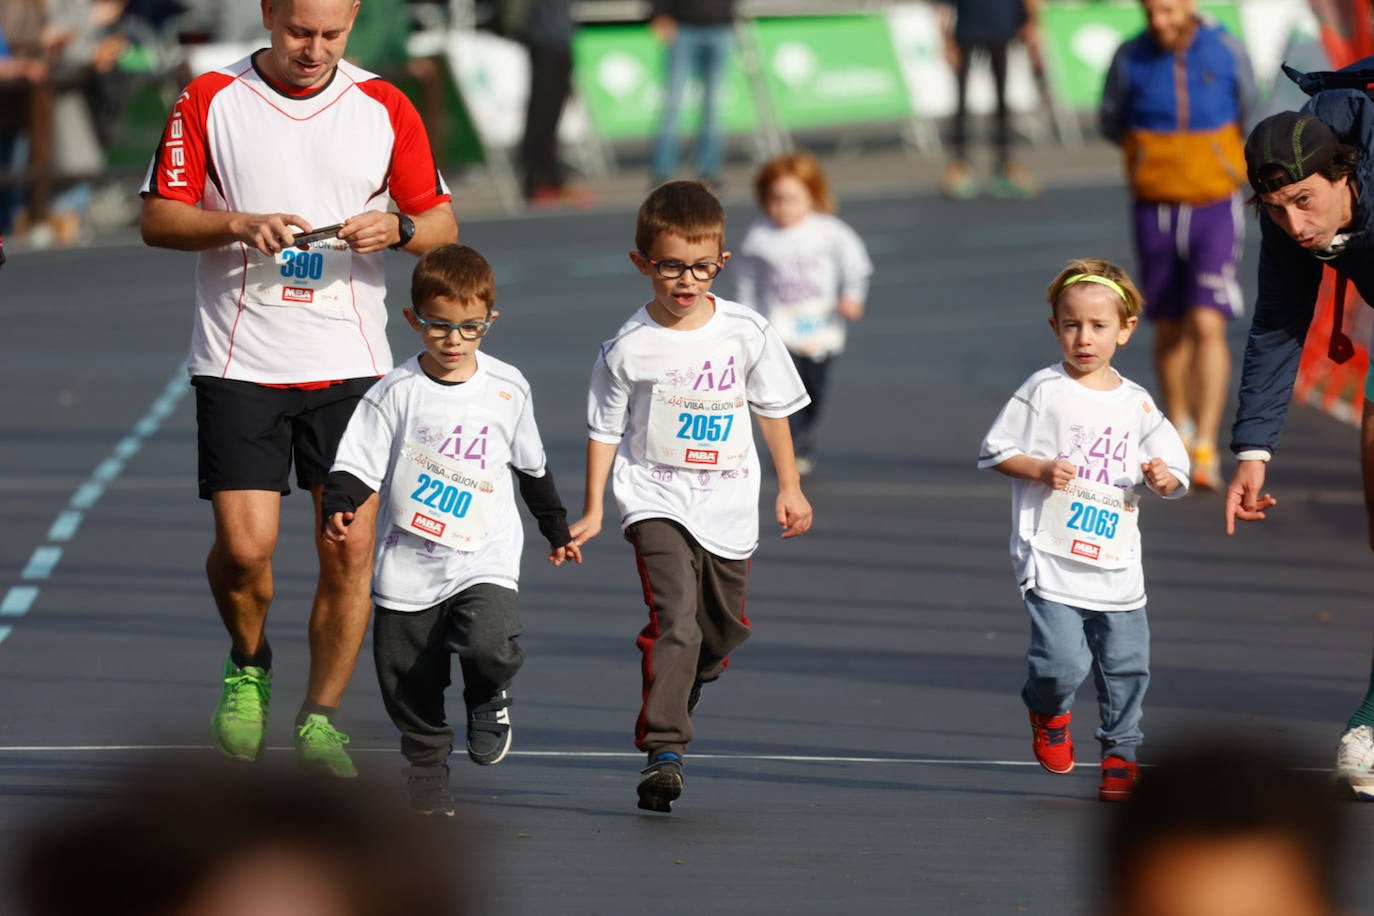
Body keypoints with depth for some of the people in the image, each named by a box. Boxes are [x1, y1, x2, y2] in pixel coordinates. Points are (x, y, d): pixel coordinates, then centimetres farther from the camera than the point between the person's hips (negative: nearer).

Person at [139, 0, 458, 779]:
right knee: (245, 545, -11)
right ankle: (249, 664, 20)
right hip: (240, 362, -1)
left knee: (351, 547, -5)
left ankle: (322, 716, 11)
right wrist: (240, 226, -17)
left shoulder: (384, 108, 4)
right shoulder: (209, 101, 0)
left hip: (350, 363, 1)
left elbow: (442, 224, 8)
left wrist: (397, 228, -14)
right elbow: (158, 219, 1)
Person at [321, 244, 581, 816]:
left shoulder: (508, 389, 4)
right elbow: (357, 466, -6)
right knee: (410, 685, 4)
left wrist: (557, 530, 28)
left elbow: (532, 468, 19)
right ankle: (425, 770, 25)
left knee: (491, 648, -24)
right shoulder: (397, 393, -4)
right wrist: (338, 511, -26)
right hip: (408, 569, 0)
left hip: (484, 559, 0)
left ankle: (487, 698, 10)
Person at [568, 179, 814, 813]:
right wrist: (593, 512, 2)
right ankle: (663, 750, -24)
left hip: (728, 506, 3)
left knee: (724, 629, 15)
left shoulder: (746, 333, -3)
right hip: (656, 500, -3)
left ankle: (685, 684, 49)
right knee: (673, 617, -22)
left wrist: (789, 489, 14)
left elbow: (773, 410, 10)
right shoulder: (628, 349, -9)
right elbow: (605, 429, 2)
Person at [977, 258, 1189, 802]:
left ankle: (1121, 755, 24)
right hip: (1051, 558, -4)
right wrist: (1040, 470, -15)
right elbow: (995, 452, 1)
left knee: (1126, 666, 5)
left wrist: (1163, 478, -11)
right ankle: (1048, 714, 19)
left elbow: (1174, 469, 12)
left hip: (1116, 562, 4)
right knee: (1063, 661, -14)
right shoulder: (1043, 391, -2)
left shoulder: (1136, 404, 8)